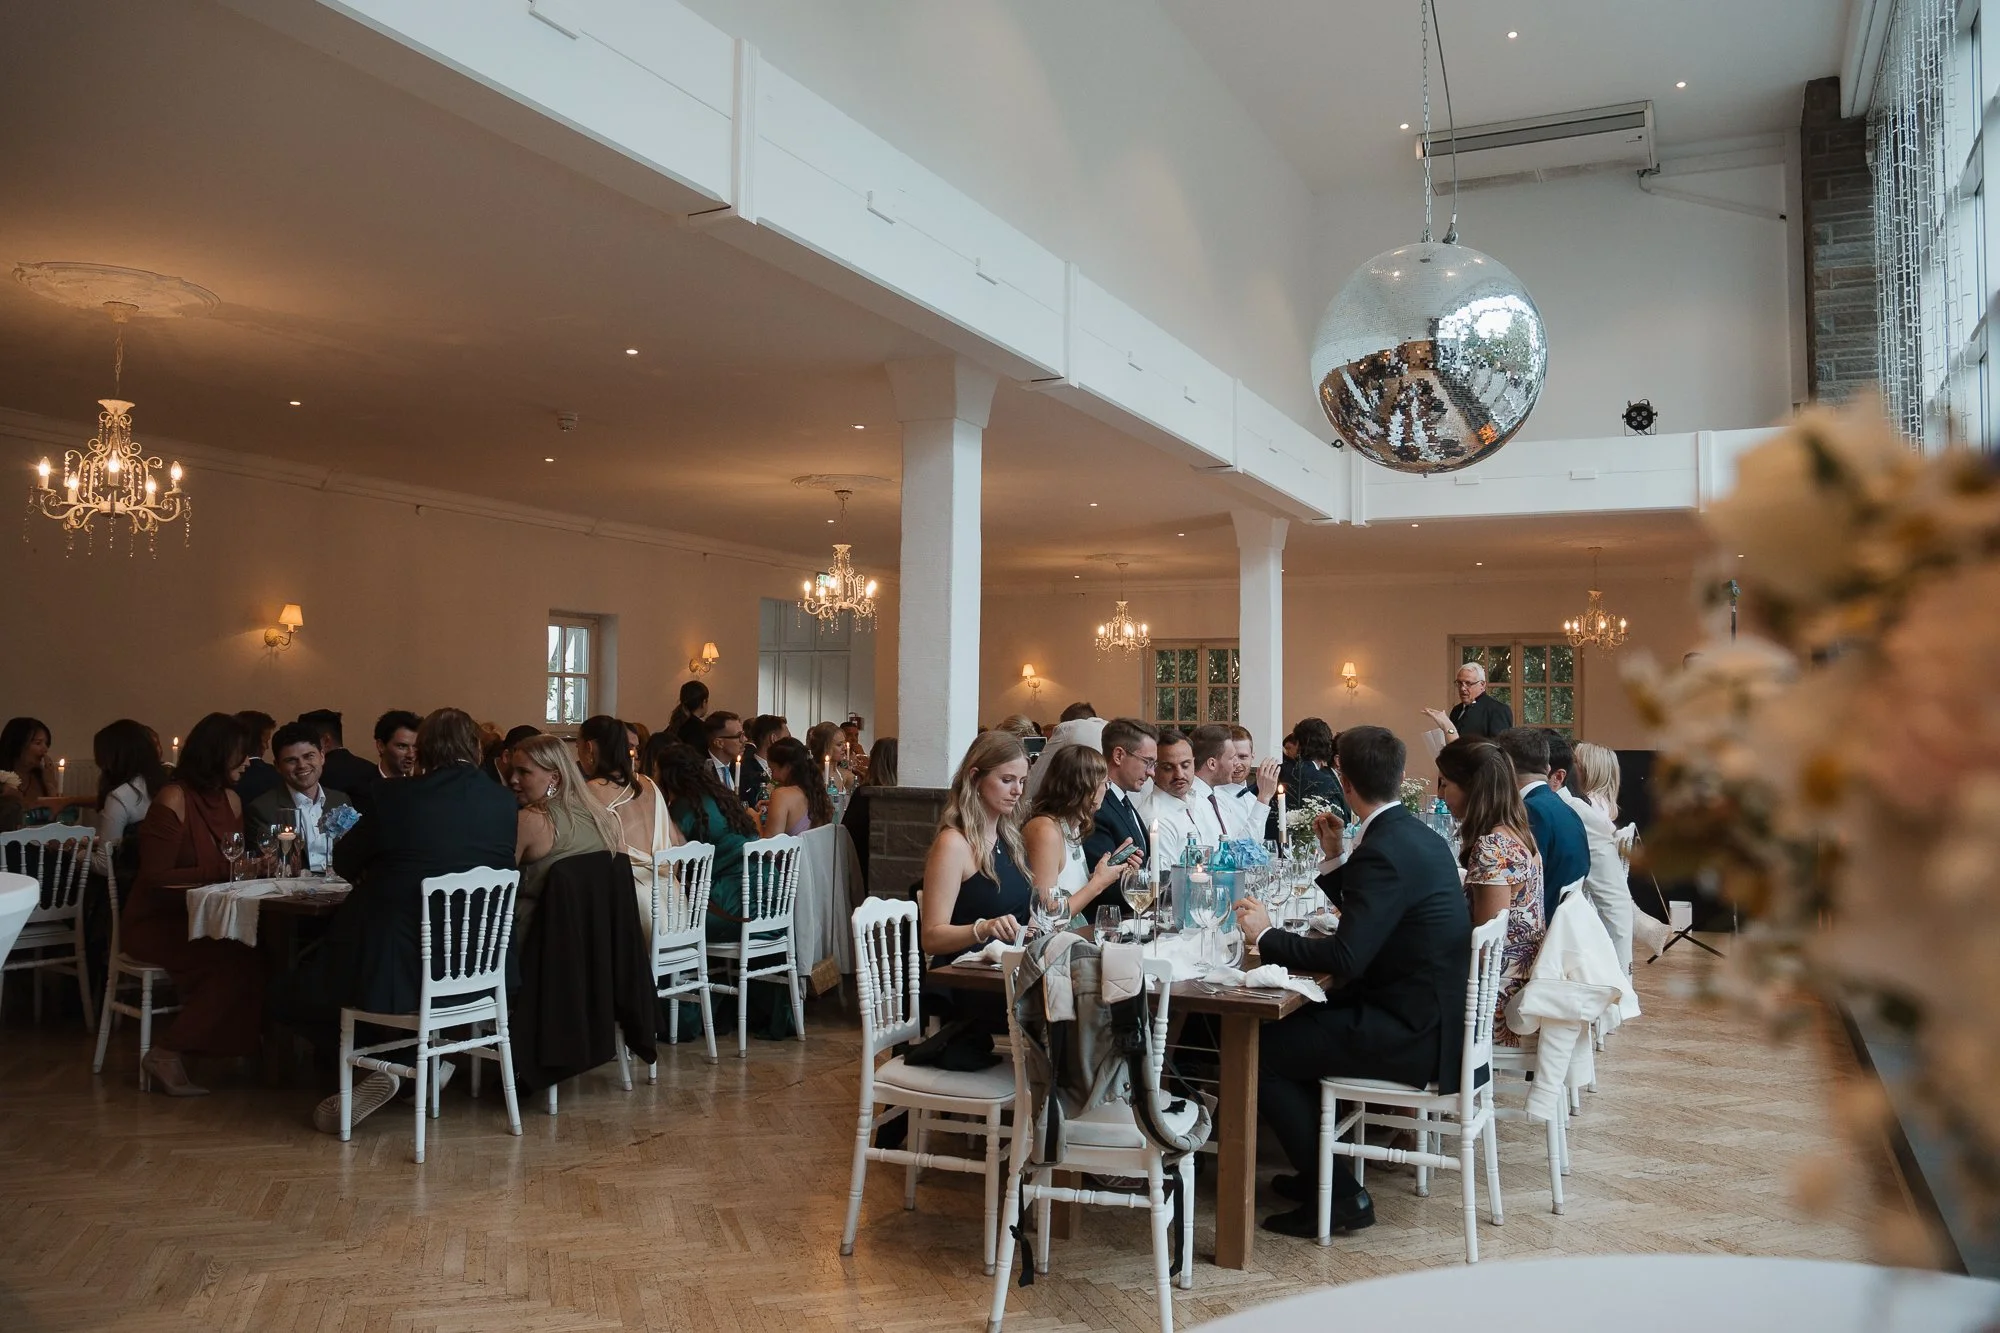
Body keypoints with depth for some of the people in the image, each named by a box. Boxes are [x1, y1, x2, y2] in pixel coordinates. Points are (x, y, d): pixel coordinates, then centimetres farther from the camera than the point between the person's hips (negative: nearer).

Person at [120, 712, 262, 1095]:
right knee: (235, 962, -29)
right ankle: (165, 1055, -17)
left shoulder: (231, 800, 10)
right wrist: (217, 872, -21)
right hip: (157, 923, -6)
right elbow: (155, 877, -17)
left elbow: (236, 864, 14)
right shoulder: (174, 800, -13)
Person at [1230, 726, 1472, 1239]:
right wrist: (1336, 858, 14)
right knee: (1298, 1020, 21)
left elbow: (1346, 956, -28)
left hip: (1411, 1033, -10)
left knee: (1261, 1052, -8)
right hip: (1432, 1013, 10)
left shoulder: (1384, 849, -22)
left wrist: (1266, 936, -15)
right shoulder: (1419, 836, 8)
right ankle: (1316, 1168, 30)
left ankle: (1339, 1196, 3)